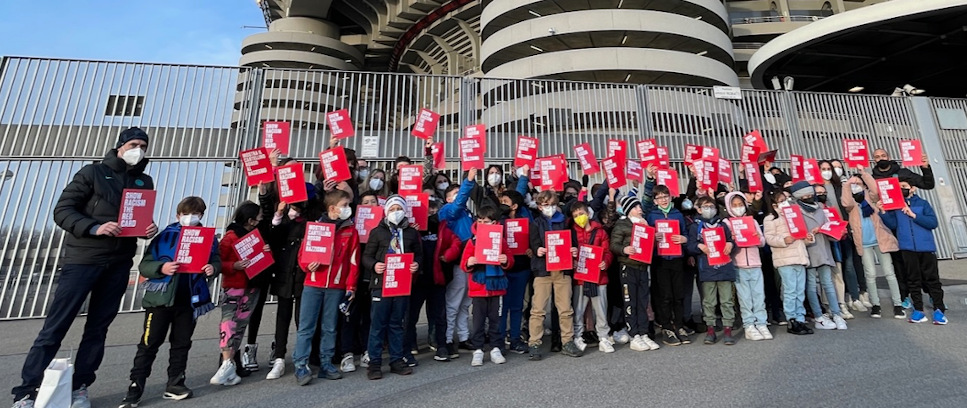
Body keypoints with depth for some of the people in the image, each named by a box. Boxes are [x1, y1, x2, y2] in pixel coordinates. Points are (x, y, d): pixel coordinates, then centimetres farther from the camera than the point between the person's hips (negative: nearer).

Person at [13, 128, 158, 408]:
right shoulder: (93, 173, -1)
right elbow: (62, 211, -5)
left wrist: (151, 230, -7)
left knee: (98, 328, 9)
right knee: (56, 326, -1)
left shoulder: (144, 182, 12)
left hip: (119, 264, 4)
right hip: (82, 259, -4)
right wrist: (94, 228, -21)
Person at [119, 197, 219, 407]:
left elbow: (216, 261, 6)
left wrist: (213, 268, -17)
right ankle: (135, 388, 15)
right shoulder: (165, 236, -4)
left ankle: (175, 384, 22)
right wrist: (161, 268, -25)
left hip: (190, 300, 2)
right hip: (162, 298, -2)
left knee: (182, 343, 12)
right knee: (149, 343, 4)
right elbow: (144, 265, -5)